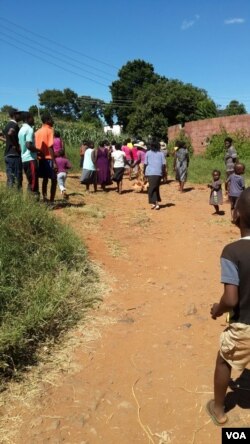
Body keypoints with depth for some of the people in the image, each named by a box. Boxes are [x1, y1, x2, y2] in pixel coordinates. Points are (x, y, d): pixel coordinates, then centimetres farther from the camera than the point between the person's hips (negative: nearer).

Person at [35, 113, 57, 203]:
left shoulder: (37, 131, 12)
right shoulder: (49, 130, -9)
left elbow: (35, 146, 11)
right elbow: (50, 147, -17)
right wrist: (54, 162, -18)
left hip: (40, 158, 7)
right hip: (48, 158, -7)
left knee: (45, 179, 16)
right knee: (53, 180, 0)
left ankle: (44, 199, 15)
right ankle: (51, 201, -3)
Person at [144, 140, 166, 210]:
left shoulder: (148, 153, 5)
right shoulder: (161, 153, 9)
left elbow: (145, 164, 0)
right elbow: (164, 164, 2)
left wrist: (144, 172, 9)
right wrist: (163, 173, 8)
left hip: (150, 173, -2)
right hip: (159, 173, 2)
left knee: (152, 188, -1)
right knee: (156, 188, 15)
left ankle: (154, 203, -13)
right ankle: (156, 203, 17)